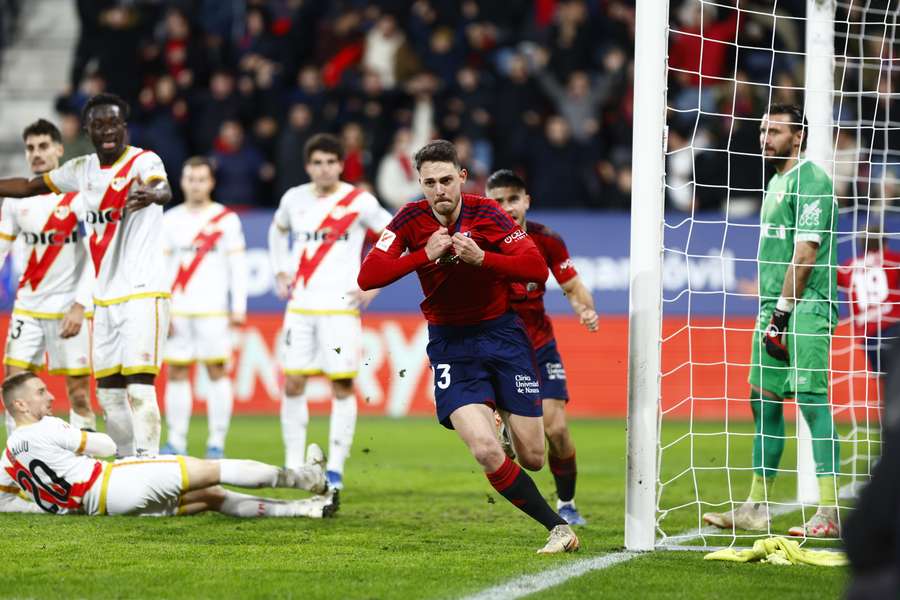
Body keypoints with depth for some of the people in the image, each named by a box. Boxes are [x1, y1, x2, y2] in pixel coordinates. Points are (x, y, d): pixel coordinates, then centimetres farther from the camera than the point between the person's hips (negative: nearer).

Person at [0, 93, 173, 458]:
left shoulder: (143, 162, -11)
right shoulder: (83, 170, 10)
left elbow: (163, 190, -34)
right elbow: (29, 187, 24)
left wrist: (150, 194, -57)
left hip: (143, 292, -7)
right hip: (105, 297, 7)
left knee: (139, 387, -16)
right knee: (108, 392, 8)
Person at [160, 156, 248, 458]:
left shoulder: (226, 219, 4)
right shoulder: (170, 220, 10)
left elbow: (238, 266, 3)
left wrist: (239, 308, -4)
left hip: (213, 309, -2)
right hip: (177, 310, 2)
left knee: (217, 371, -5)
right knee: (176, 373, 1)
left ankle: (217, 442, -2)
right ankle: (176, 441, 5)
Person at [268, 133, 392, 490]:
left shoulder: (359, 202, -5)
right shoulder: (294, 199, 8)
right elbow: (278, 230, 29)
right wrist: (280, 271, 17)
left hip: (340, 307, -4)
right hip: (300, 308, 4)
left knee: (342, 385, -5)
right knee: (293, 383, 1)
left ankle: (335, 469, -2)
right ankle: (293, 466, 9)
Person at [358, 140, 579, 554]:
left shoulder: (485, 214, -10)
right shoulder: (411, 220, -7)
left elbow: (538, 268, -18)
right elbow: (367, 277, -16)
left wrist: (481, 258, -31)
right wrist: (425, 255, -26)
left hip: (502, 332, 0)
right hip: (450, 344, 0)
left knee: (532, 456, 2)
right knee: (486, 450, -22)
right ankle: (558, 527, -8)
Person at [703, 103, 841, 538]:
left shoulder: (810, 180, -11)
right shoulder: (776, 181, 19)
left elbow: (806, 251, -17)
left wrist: (783, 311, -19)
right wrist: (770, 313, 18)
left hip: (804, 310, -10)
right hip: (774, 309, 10)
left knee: (813, 402, -12)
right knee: (764, 401, 12)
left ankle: (829, 513, -13)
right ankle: (756, 509, 18)